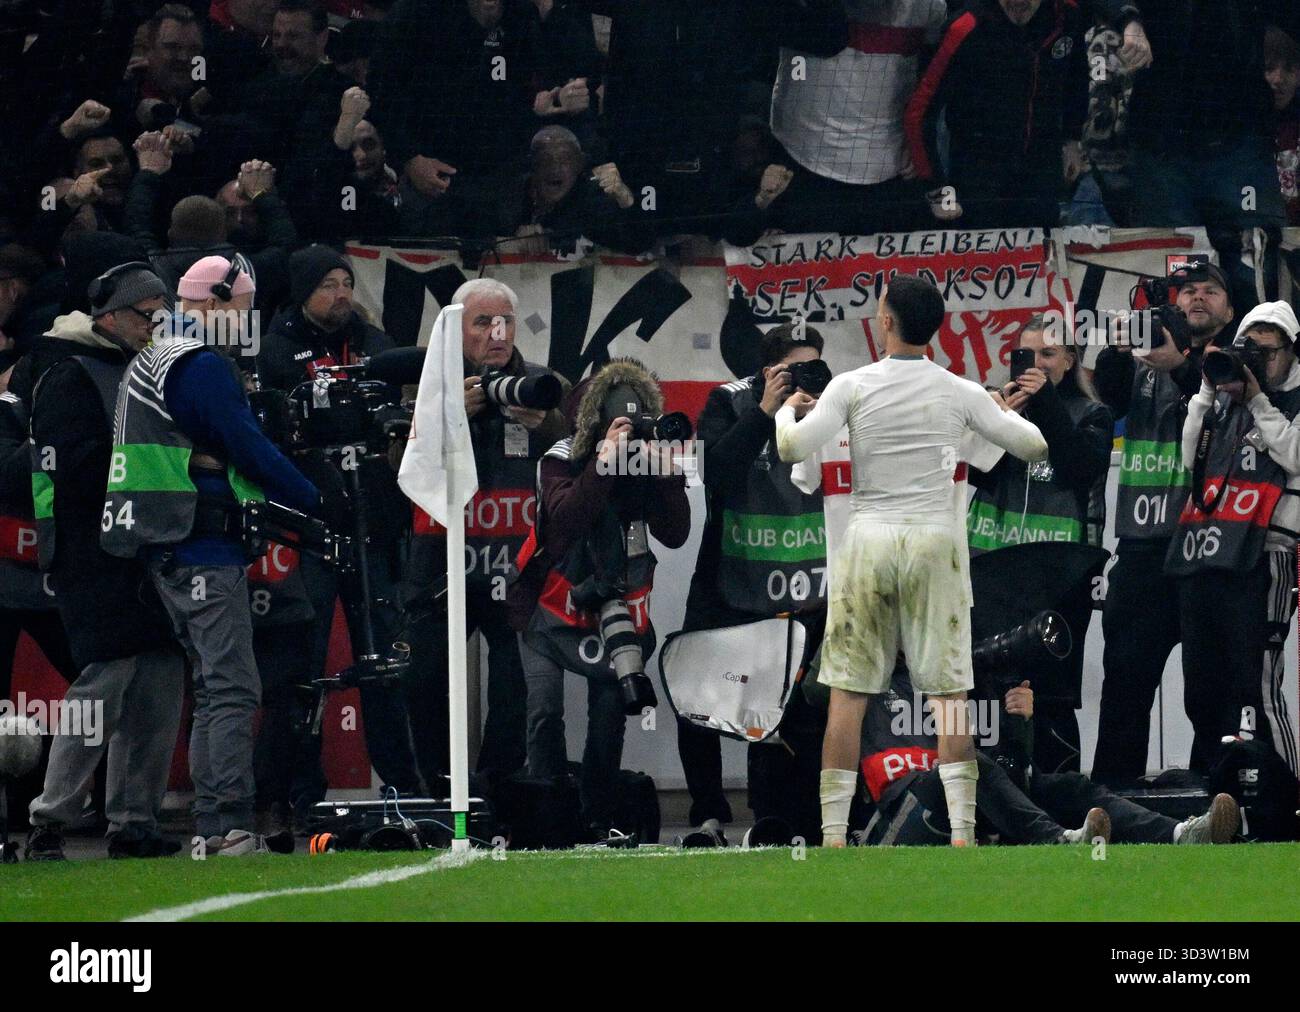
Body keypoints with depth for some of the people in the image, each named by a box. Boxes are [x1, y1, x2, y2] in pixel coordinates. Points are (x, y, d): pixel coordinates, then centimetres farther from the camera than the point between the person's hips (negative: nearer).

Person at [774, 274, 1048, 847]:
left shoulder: (852, 387, -4)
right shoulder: (959, 393, 0)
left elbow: (791, 448, -12)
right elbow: (1036, 447, 5)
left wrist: (787, 410, 10)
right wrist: (1008, 414, 25)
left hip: (869, 541, -1)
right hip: (936, 542, 1)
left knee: (848, 695, 3)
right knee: (950, 695, 3)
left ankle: (832, 836, 0)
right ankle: (962, 832, -4)